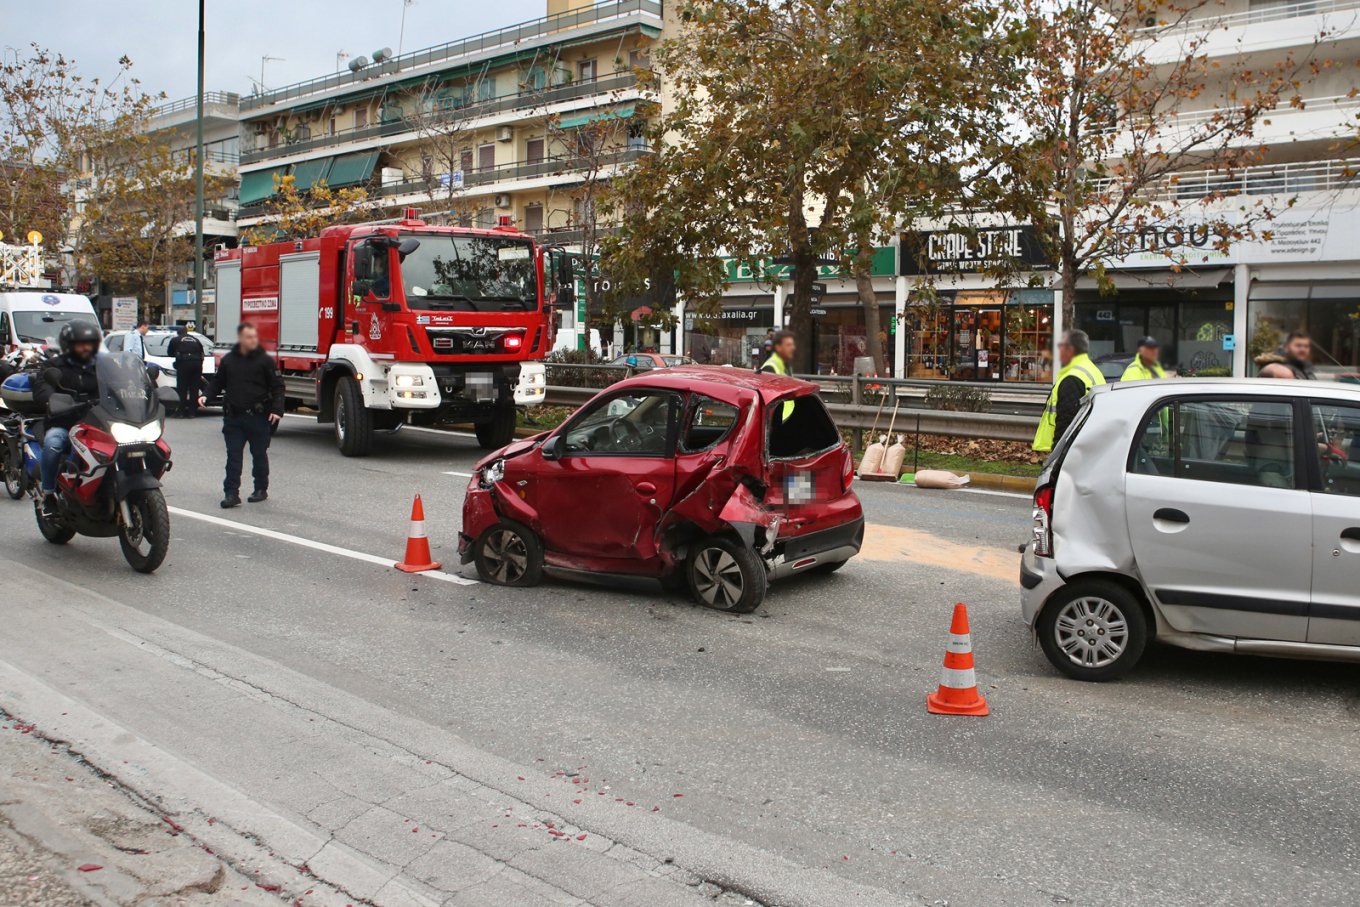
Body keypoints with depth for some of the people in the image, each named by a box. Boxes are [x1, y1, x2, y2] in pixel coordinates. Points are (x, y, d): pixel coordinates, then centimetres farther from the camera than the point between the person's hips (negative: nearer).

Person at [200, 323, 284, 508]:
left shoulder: (265, 360, -1)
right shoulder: (228, 360, 8)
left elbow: (277, 386, -2)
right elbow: (217, 382, 16)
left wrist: (277, 409, -11)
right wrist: (206, 395, -1)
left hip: (258, 417, -2)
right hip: (233, 417, 2)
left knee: (259, 455, 9)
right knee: (233, 456, 1)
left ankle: (261, 489, 22)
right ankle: (231, 493, 2)